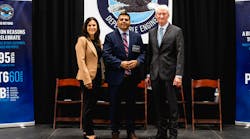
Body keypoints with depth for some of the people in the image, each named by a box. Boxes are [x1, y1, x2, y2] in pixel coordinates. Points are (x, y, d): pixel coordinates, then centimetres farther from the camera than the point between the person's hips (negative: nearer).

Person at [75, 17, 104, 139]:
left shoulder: (98, 41, 13)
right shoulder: (82, 40, -9)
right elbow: (81, 61, -15)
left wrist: (102, 76, 9)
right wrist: (87, 79, -21)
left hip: (98, 76, 7)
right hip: (88, 77, -7)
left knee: (92, 104, 14)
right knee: (89, 105, 0)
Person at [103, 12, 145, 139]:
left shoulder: (137, 37, 11)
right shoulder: (110, 37, 0)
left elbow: (142, 53, 8)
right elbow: (106, 55, -8)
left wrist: (137, 61, -12)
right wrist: (121, 64, -18)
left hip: (132, 76, 3)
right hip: (116, 77, -3)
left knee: (131, 105, 10)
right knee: (115, 105, 5)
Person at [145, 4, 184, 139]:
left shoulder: (176, 31, -1)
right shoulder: (152, 32, 13)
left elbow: (180, 54, -7)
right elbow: (149, 54, 14)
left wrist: (179, 75, -15)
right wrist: (148, 74, 10)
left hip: (169, 73, -4)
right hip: (155, 74, 4)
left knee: (172, 105, 2)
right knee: (159, 105, 10)